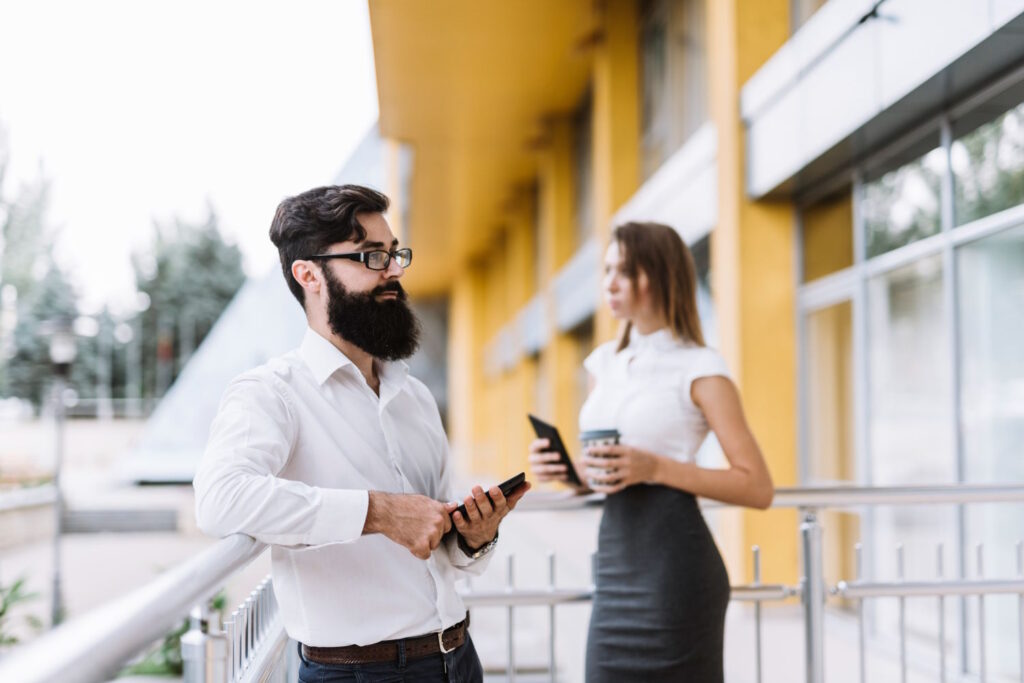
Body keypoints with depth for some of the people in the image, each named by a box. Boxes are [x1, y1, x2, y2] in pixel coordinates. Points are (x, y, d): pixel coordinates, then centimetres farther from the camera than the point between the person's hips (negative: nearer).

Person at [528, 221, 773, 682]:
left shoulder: (699, 368, -6)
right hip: (614, 562, 6)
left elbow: (758, 488, -10)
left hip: (673, 563, -6)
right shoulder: (605, 362, 13)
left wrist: (656, 468, -19)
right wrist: (561, 468, 0)